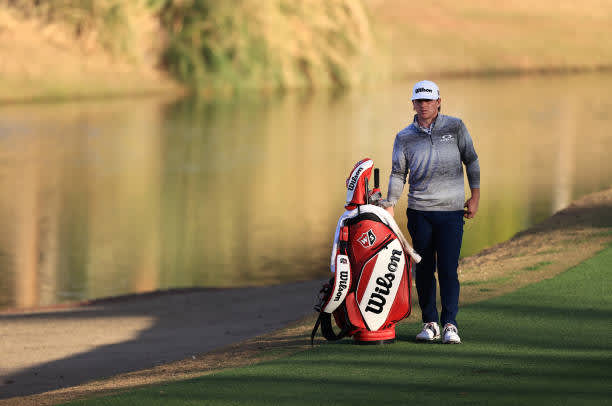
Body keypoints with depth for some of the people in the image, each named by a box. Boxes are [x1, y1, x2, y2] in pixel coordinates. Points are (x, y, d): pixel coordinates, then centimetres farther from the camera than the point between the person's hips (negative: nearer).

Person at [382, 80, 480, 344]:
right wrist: (389, 207, -3)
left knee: (448, 269, -9)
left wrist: (475, 197, 5)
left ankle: (450, 324, -8)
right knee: (424, 270, 3)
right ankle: (430, 323, 11)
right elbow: (398, 174, 6)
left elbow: (471, 161, 8)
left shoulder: (455, 127, 3)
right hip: (419, 213, 2)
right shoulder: (404, 137, 6)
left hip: (452, 212, -2)